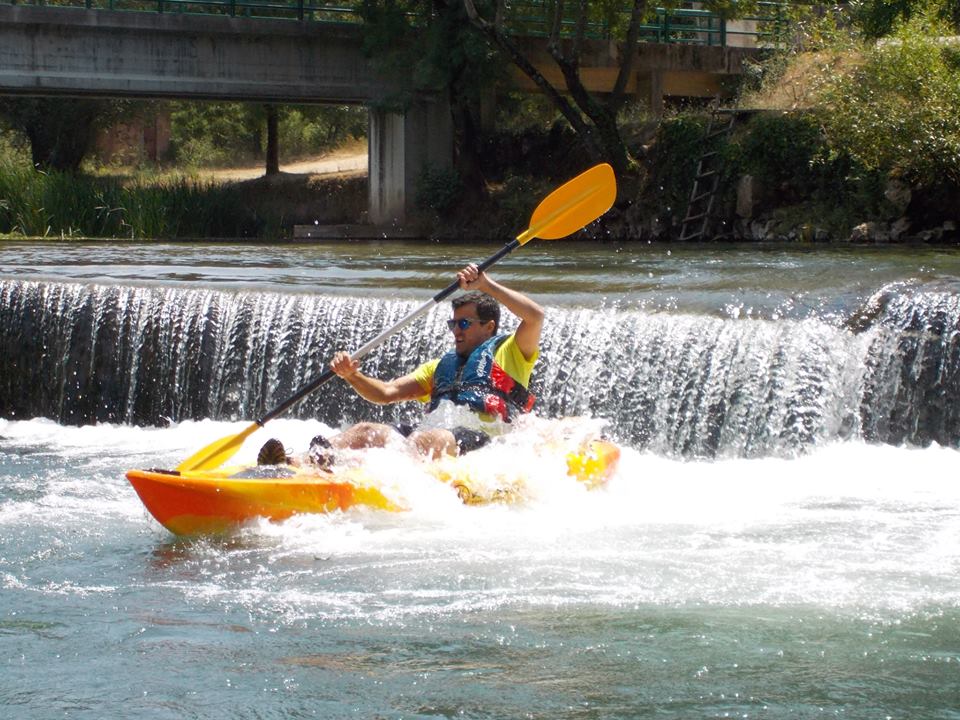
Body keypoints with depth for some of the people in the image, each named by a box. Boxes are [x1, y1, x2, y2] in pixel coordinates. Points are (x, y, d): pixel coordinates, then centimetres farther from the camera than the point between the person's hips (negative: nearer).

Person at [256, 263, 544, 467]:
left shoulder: (507, 352, 19)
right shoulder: (441, 366, 37)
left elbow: (535, 317, -1)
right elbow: (387, 392, 26)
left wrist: (486, 285, -1)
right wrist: (352, 377, 7)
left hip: (479, 437, -6)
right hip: (429, 432, 6)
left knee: (427, 439, -39)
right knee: (365, 431, -18)